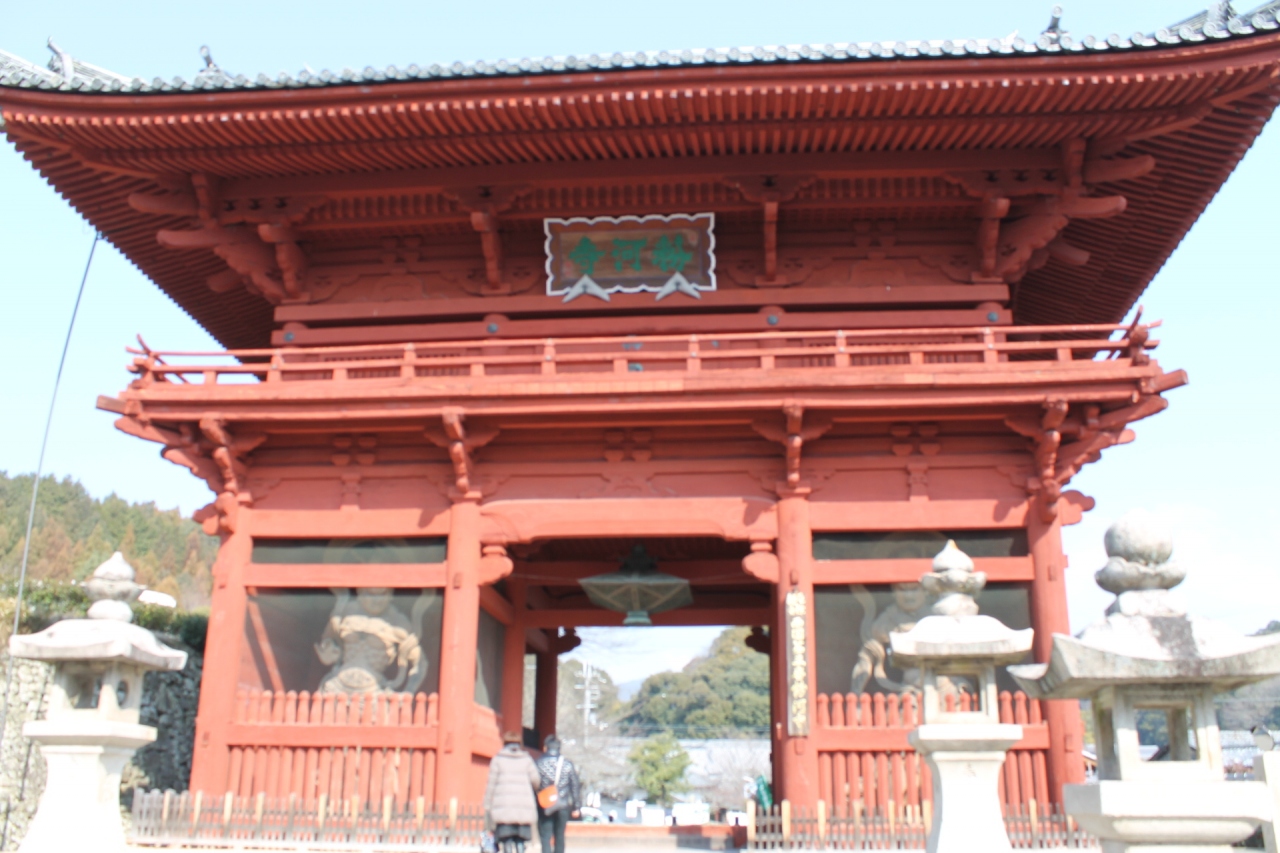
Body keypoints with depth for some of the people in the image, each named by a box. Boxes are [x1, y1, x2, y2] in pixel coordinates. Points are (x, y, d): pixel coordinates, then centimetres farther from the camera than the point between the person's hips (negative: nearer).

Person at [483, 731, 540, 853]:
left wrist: (487, 806, 5)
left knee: (506, 842, -3)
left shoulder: (498, 759, 4)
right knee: (520, 841, 8)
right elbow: (536, 782, 3)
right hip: (524, 808, 2)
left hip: (503, 808, -2)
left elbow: (491, 785, 0)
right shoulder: (527, 760, 8)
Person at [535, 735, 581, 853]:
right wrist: (577, 807, 8)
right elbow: (575, 786, 3)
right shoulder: (568, 764, 2)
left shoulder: (539, 764, -4)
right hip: (563, 806, 3)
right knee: (560, 837, 14)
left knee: (545, 838, -2)